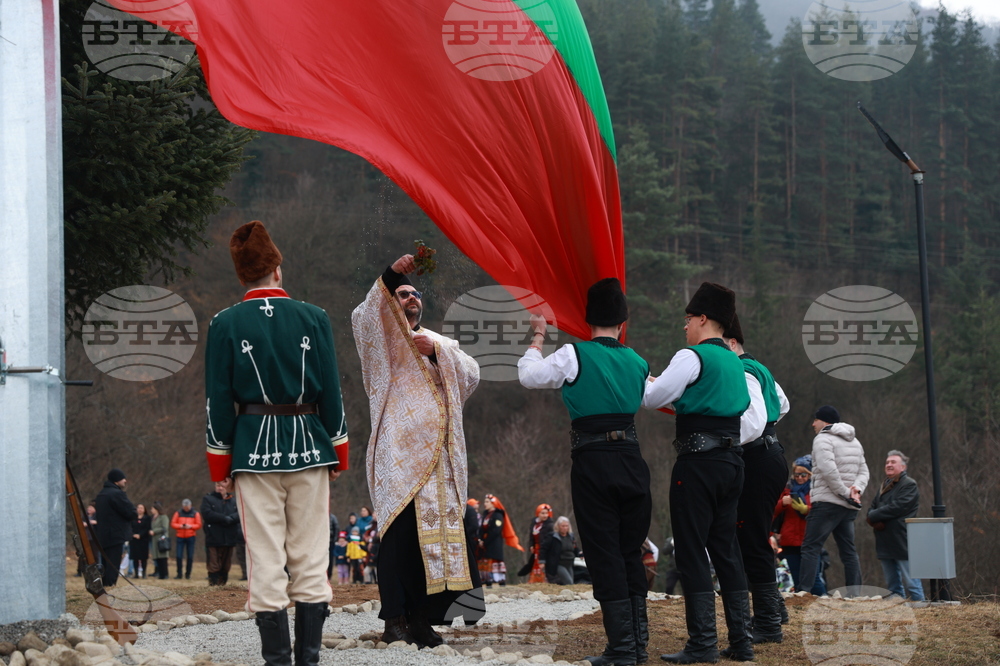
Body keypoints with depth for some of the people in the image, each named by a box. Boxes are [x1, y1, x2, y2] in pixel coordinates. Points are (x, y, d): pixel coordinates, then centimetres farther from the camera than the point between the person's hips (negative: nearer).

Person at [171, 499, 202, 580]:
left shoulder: (195, 514, 5)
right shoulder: (178, 513, 7)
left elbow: (199, 525, 2)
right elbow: (172, 524, 5)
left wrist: (190, 526, -14)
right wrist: (180, 526, -13)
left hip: (191, 537, -1)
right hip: (180, 537, 1)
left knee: (190, 557, 0)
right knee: (179, 556, -6)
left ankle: (188, 574, 9)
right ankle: (179, 573, 2)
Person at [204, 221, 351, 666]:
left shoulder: (225, 325, -2)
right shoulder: (314, 319, 0)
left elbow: (219, 400, -1)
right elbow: (332, 394, 3)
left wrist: (219, 463, 7)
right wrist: (338, 453, 11)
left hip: (254, 451, -1)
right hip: (309, 446, 1)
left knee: (266, 561, 2)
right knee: (310, 558, 6)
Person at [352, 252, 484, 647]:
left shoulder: (440, 344, 24)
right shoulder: (383, 340, 11)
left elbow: (471, 375, 9)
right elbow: (364, 317, -11)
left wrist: (437, 352, -5)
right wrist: (389, 278, -23)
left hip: (439, 459, 4)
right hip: (398, 456, -4)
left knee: (438, 535, -2)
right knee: (400, 533, -13)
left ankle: (422, 617, 4)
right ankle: (395, 619, -12)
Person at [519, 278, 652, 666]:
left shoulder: (574, 356, -6)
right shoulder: (638, 363, 9)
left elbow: (529, 375, 1)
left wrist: (538, 336, 17)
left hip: (592, 461, -4)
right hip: (632, 460, 4)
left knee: (605, 554, -2)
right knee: (631, 553, 12)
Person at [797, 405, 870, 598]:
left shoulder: (823, 439, -6)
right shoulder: (854, 442, 21)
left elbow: (828, 469, -19)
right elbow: (863, 471, 15)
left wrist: (845, 493, -14)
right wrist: (856, 488, -2)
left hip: (827, 503, -8)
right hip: (849, 507, 8)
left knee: (811, 548, -9)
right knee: (849, 551, 10)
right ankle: (854, 595, 4)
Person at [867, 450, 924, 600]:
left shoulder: (909, 485, -5)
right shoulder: (884, 486, 21)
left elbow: (897, 508, -17)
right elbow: (872, 508, 16)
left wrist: (874, 516, -11)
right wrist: (875, 521, -7)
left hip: (902, 542, -8)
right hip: (885, 543, 8)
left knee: (910, 583, -9)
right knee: (892, 585, 10)